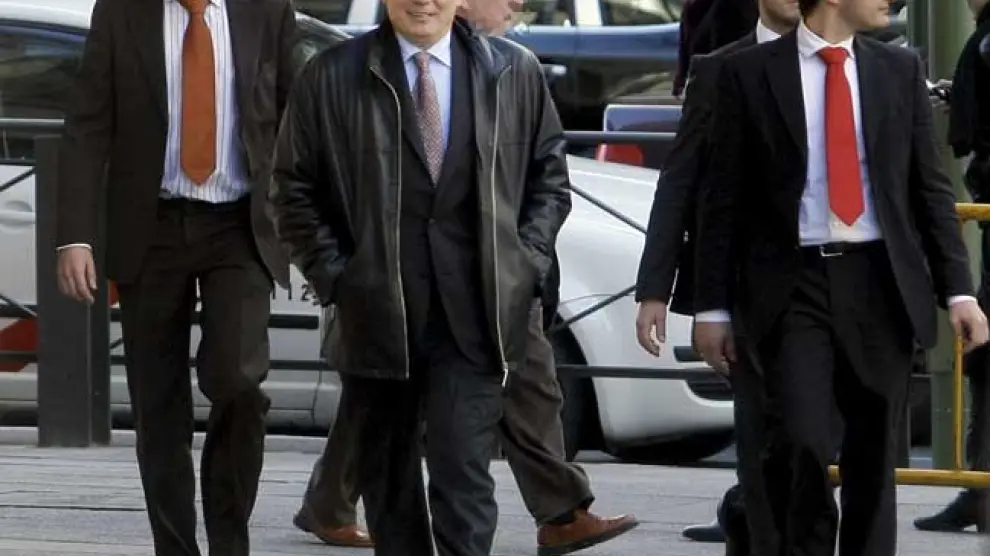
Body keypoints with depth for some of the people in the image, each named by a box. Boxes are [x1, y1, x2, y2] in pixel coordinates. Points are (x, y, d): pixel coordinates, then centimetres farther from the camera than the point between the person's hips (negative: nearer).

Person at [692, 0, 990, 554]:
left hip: (880, 284, 3)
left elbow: (931, 190, 9)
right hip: (794, 283, -3)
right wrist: (712, 306, 0)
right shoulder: (750, 73, 1)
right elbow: (722, 199, 3)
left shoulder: (901, 71, 9)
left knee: (875, 456, 5)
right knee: (804, 448, -14)